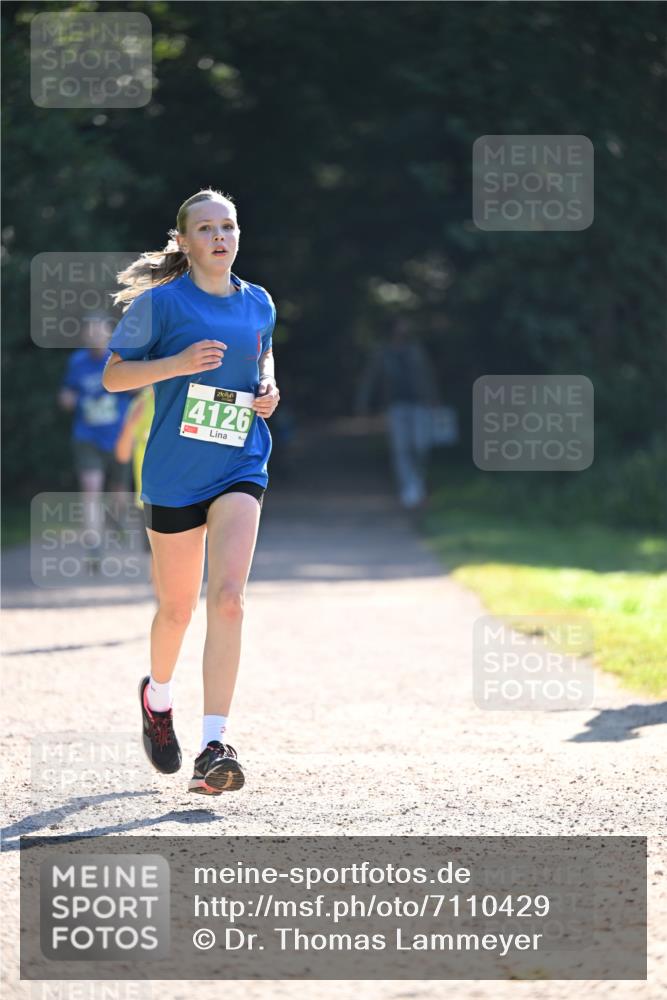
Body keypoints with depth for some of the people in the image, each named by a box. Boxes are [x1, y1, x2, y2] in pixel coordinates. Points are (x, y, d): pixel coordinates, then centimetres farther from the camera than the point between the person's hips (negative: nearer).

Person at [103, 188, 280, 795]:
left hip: (240, 469, 2)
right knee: (177, 607, 9)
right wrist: (177, 364, -18)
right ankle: (158, 697, 43)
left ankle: (214, 747, -20)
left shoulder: (259, 304, 8)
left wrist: (268, 390, 6)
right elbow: (114, 375, -3)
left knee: (228, 597, -17)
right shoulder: (161, 303, -5)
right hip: (174, 472, -2)